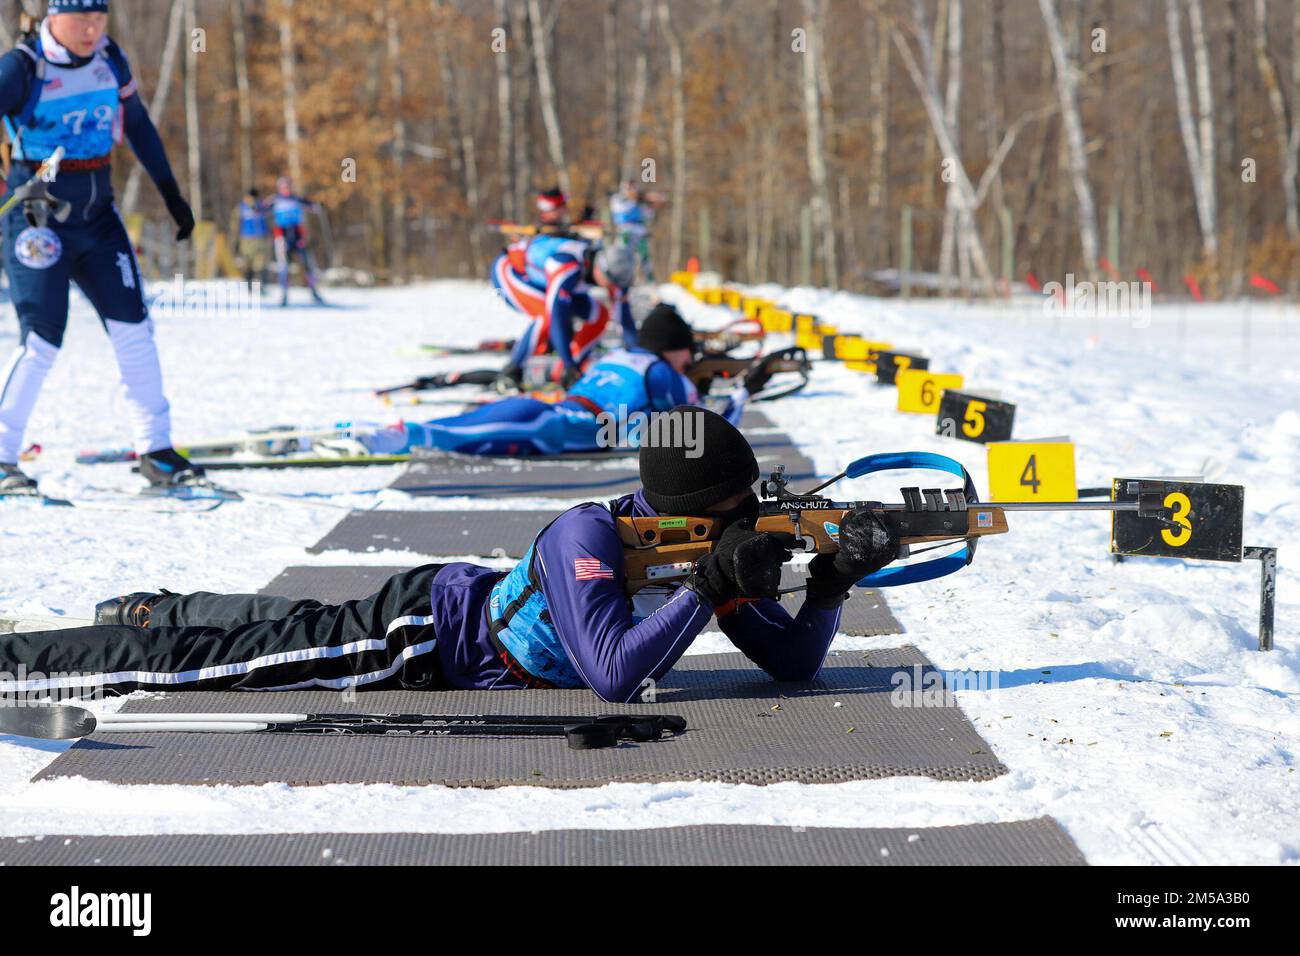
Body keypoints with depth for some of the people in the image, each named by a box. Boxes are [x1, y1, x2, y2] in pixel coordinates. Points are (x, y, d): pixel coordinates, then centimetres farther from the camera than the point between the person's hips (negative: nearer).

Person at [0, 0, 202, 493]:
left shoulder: (109, 58, 4)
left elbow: (137, 124, 16)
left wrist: (171, 193, 17)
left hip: (98, 214, 6)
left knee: (133, 328, 3)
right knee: (42, 342, -10)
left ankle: (155, 452, 12)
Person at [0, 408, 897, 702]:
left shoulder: (709, 556, -9)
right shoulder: (588, 536, -31)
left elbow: (795, 662, -6)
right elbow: (615, 677, -40)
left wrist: (833, 581, -24)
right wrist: (713, 586, -38)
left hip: (466, 608, 7)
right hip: (415, 635, -7)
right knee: (200, 658, -1)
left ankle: (148, 610, 46)